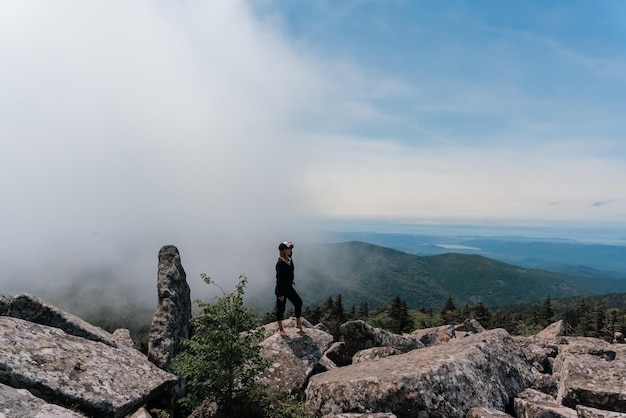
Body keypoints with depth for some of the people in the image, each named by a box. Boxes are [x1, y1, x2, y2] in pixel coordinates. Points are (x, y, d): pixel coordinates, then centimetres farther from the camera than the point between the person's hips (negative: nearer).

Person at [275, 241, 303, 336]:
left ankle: (298, 324, 27)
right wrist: (281, 294, -19)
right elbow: (279, 279, -23)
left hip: (289, 287, 9)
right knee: (281, 308, 7)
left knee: (298, 302, 12)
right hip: (281, 289, -9)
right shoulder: (280, 263, -25)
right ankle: (280, 329, 24)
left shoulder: (289, 260, -1)